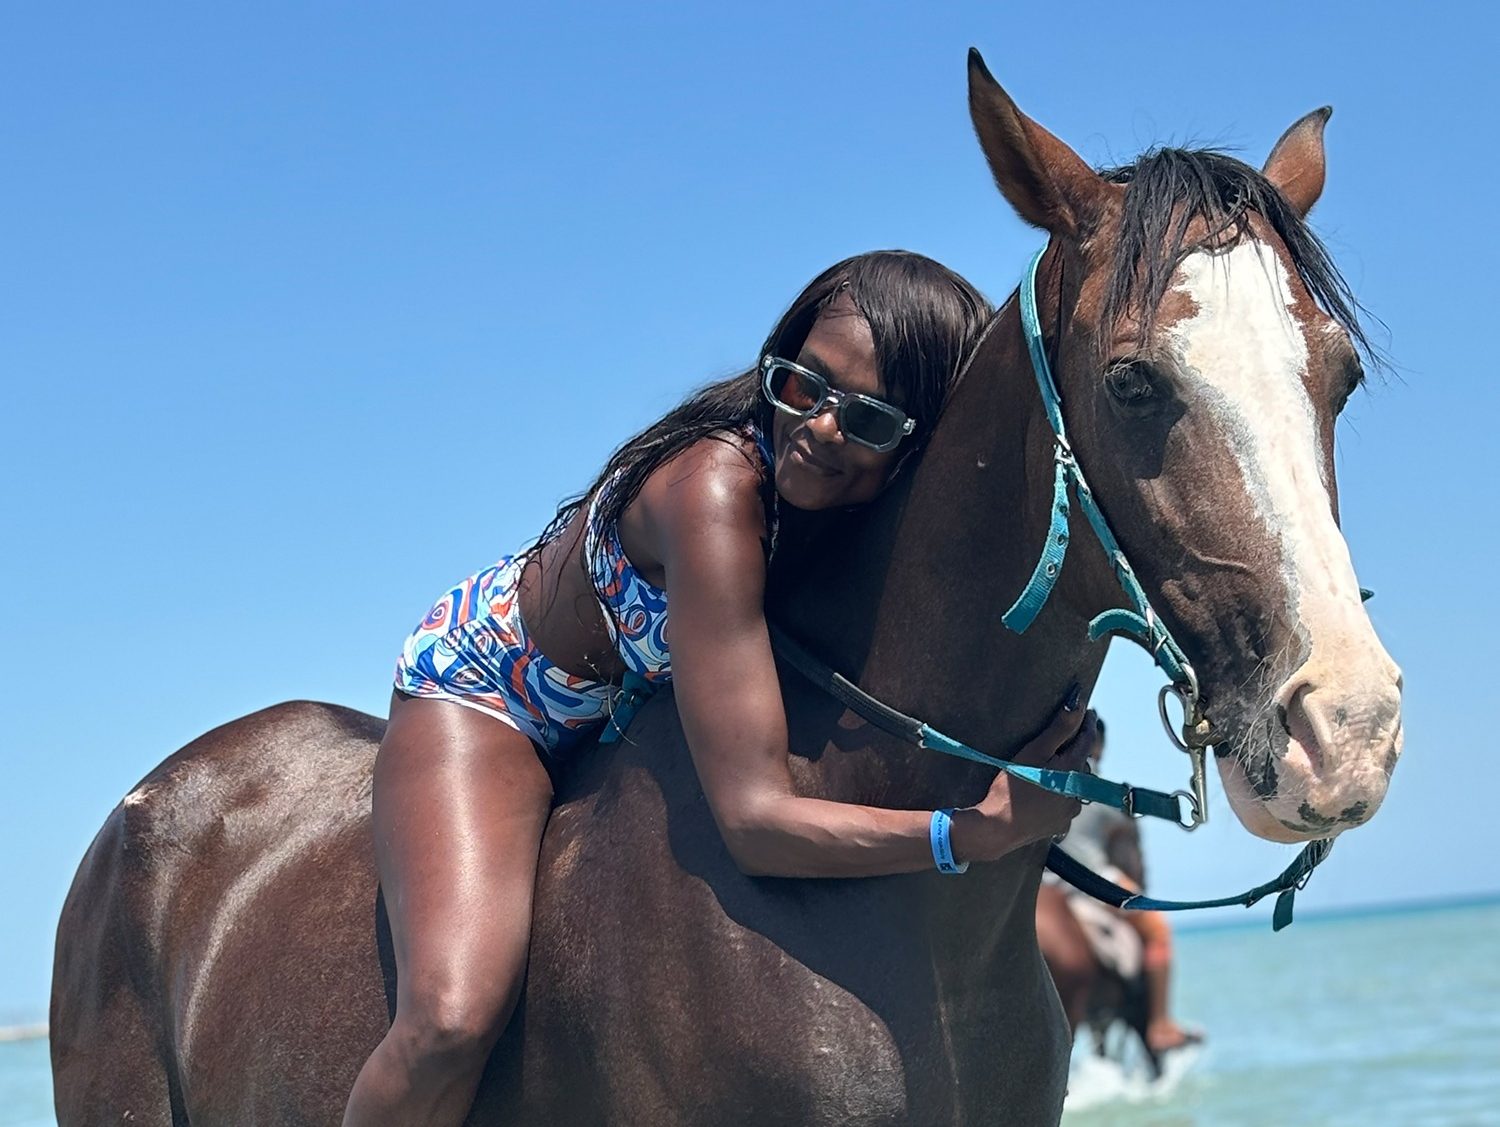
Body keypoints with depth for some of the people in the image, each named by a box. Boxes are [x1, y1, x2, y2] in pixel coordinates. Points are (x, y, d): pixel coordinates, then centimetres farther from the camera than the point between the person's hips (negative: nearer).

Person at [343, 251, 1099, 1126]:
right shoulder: (717, 490, -39)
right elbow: (756, 821, -42)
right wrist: (983, 831, -47)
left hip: (640, 713, 7)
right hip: (487, 691, -7)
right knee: (454, 1019, -27)